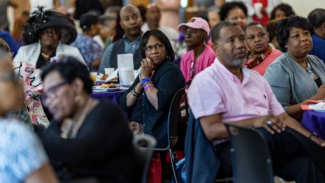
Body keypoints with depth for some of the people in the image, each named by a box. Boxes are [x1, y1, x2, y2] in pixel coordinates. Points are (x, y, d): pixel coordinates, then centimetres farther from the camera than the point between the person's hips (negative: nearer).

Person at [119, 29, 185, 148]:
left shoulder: (171, 71, -7)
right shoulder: (147, 70, 17)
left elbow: (159, 103, -24)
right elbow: (124, 104, 10)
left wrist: (146, 79, -11)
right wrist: (141, 83, -4)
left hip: (157, 132, -8)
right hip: (137, 125, 8)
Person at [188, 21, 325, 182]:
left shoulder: (256, 78, 24)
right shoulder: (205, 81, 1)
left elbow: (282, 117, 18)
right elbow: (212, 130, -11)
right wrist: (253, 122, -24)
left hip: (272, 148, 6)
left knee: (307, 161, -29)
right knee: (269, 135, -37)